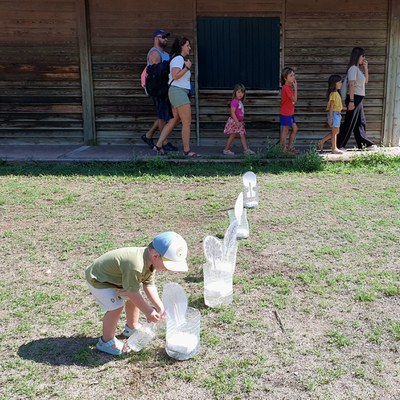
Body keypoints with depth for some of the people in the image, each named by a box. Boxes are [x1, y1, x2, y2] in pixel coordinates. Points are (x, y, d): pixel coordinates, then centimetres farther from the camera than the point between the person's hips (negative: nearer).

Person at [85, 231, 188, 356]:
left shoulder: (150, 260, -11)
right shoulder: (135, 266, -41)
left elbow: (149, 285, -5)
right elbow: (132, 292, -29)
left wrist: (160, 307, -11)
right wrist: (148, 311, -19)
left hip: (114, 276, 9)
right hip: (97, 279, -9)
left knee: (133, 299, 12)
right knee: (116, 307, -18)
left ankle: (132, 328, 33)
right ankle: (107, 342, 0)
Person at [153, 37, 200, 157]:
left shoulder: (181, 59, 22)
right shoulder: (178, 58, -11)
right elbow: (175, 75, -22)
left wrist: (187, 66, 17)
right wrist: (187, 67, -13)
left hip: (181, 92, 11)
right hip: (178, 91, -11)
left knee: (174, 121, 11)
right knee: (187, 122, -8)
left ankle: (158, 145, 11)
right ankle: (187, 150, -3)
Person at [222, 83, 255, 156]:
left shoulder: (240, 101, 10)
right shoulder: (234, 101, -18)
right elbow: (232, 113, -23)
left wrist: (242, 122, 19)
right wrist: (237, 122, -25)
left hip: (239, 122, 8)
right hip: (234, 122, -8)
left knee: (242, 135, 6)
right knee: (232, 136, -1)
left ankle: (246, 150, 8)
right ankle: (226, 150, 10)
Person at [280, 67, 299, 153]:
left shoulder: (289, 87, 11)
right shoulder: (286, 88, -19)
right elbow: (294, 99, -23)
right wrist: (295, 87, -19)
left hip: (290, 112, 10)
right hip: (285, 113, -10)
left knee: (295, 129, 13)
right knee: (285, 131, 0)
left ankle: (290, 147, 21)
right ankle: (284, 149, 9)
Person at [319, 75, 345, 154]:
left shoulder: (337, 93, 14)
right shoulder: (333, 94, -15)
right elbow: (331, 106, -18)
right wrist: (330, 118, -20)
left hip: (337, 114, 10)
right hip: (334, 114, -10)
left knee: (336, 132, 14)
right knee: (334, 132, -3)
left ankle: (322, 141, 20)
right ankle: (334, 149, 4)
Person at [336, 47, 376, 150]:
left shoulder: (359, 68, 15)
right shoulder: (353, 68, -13)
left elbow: (366, 81, 22)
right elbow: (351, 85, -20)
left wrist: (366, 68, 10)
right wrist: (351, 101, -25)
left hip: (359, 99, 9)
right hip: (354, 98, -9)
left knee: (361, 122, 13)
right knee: (349, 123, -5)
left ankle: (365, 144, 21)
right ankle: (337, 145, 1)